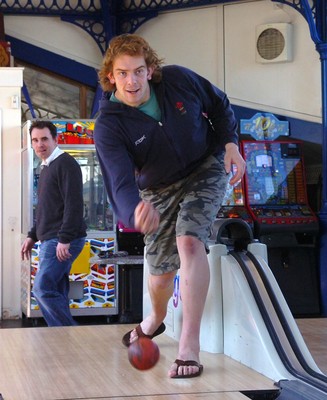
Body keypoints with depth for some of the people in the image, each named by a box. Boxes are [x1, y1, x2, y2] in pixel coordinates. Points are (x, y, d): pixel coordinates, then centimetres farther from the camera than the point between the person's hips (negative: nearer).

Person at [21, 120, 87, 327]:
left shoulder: (65, 164, -10)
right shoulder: (46, 168, 20)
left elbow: (74, 205, -19)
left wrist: (64, 239, -24)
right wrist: (32, 236, 23)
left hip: (62, 241, -10)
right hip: (50, 240, 10)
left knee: (43, 289, -15)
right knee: (55, 293, 8)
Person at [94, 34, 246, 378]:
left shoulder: (179, 79, -20)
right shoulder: (108, 126, -25)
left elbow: (219, 105, 1)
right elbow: (120, 184, -38)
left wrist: (230, 144, -14)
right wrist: (135, 211, -61)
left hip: (207, 169, -1)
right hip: (160, 189, 1)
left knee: (189, 241, -26)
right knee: (162, 271, 7)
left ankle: (189, 346, -23)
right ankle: (155, 319, 46)